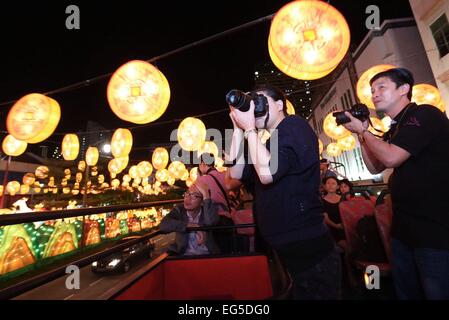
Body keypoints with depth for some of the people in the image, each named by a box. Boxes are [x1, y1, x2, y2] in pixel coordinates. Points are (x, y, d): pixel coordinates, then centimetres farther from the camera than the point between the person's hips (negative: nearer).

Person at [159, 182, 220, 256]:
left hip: (207, 255, -1)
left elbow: (211, 221, -30)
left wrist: (206, 195, -24)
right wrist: (193, 226, -24)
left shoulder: (207, 211, -6)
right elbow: (163, 225, -20)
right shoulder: (179, 210, -2)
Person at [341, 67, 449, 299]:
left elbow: (391, 158, -23)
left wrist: (363, 131, -8)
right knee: (406, 291, 21)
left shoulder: (424, 114, -11)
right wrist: (361, 134, 7)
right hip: (404, 227, 9)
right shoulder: (395, 129, 13)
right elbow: (375, 167, 15)